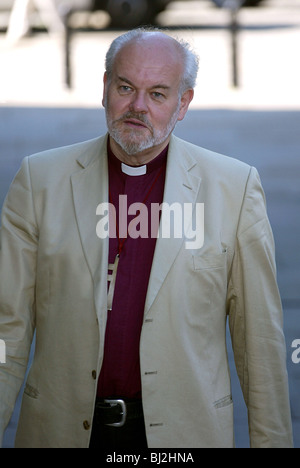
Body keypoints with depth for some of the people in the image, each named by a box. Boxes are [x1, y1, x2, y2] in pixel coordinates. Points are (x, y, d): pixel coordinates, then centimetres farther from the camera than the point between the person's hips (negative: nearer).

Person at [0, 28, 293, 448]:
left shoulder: (235, 187, -2)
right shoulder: (40, 178, 1)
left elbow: (260, 336, 0)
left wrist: (271, 440, -1)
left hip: (184, 430, -1)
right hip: (63, 428, 1)